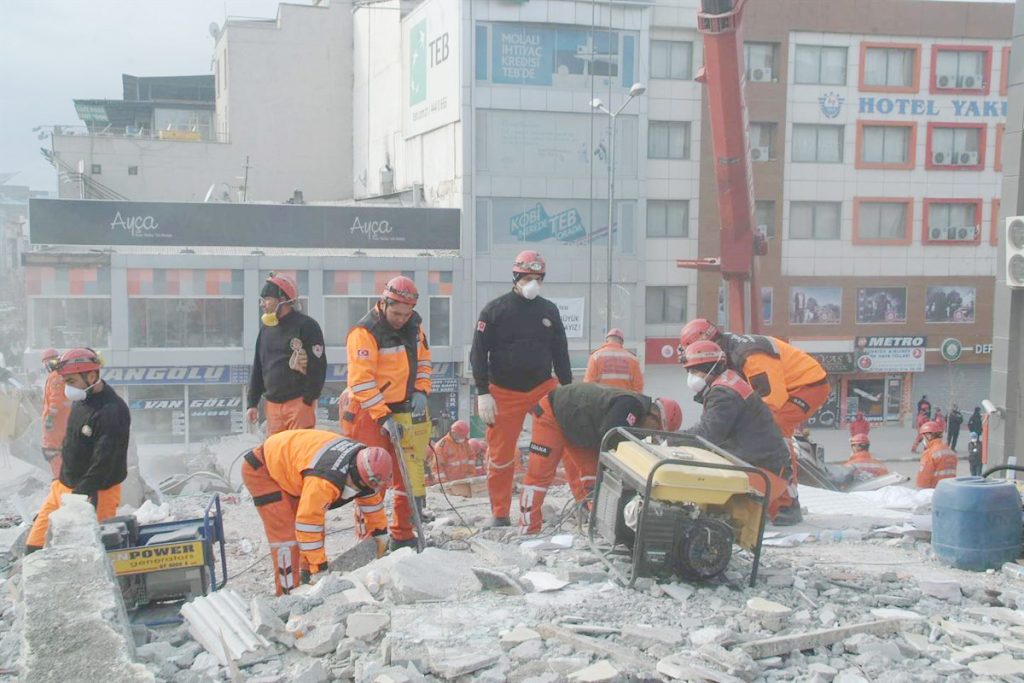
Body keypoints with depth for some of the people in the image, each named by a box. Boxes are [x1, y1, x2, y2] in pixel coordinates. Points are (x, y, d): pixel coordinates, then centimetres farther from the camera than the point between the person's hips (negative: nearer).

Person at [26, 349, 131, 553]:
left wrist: (80, 495, -26)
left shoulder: (113, 411, -22)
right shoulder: (81, 401, 8)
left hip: (92, 496, -9)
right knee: (34, 546, 10)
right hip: (63, 487, 9)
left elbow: (103, 463, -25)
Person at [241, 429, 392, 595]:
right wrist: (319, 566, -27)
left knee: (317, 529, 9)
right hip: (260, 470, -9)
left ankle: (308, 583, 18)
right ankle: (289, 593, -8)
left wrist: (380, 533, 10)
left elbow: (371, 497, 4)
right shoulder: (324, 481, -40)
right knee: (286, 535, -16)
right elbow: (308, 523, -35)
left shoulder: (363, 457, -14)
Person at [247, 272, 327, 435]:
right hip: (272, 404, 7)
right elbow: (258, 367, 18)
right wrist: (252, 403, 15)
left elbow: (318, 367, -11)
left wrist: (308, 401, -14)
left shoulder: (306, 325, -8)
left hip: (299, 403, -7)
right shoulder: (266, 327, 14)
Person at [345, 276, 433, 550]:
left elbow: (423, 360, 18)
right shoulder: (365, 332, -17)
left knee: (411, 472, 10)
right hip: (371, 413, -7)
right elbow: (361, 381, -20)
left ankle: (403, 535, 22)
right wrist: (384, 417, -22)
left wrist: (421, 391, 0)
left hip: (408, 411, 7)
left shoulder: (414, 325, 5)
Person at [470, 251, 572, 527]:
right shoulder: (495, 310, -2)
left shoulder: (549, 311, 8)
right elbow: (478, 353, -3)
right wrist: (483, 394, -10)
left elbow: (560, 354, 14)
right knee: (501, 455, 2)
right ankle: (500, 514, 17)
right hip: (504, 393, -2)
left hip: (543, 388, 2)